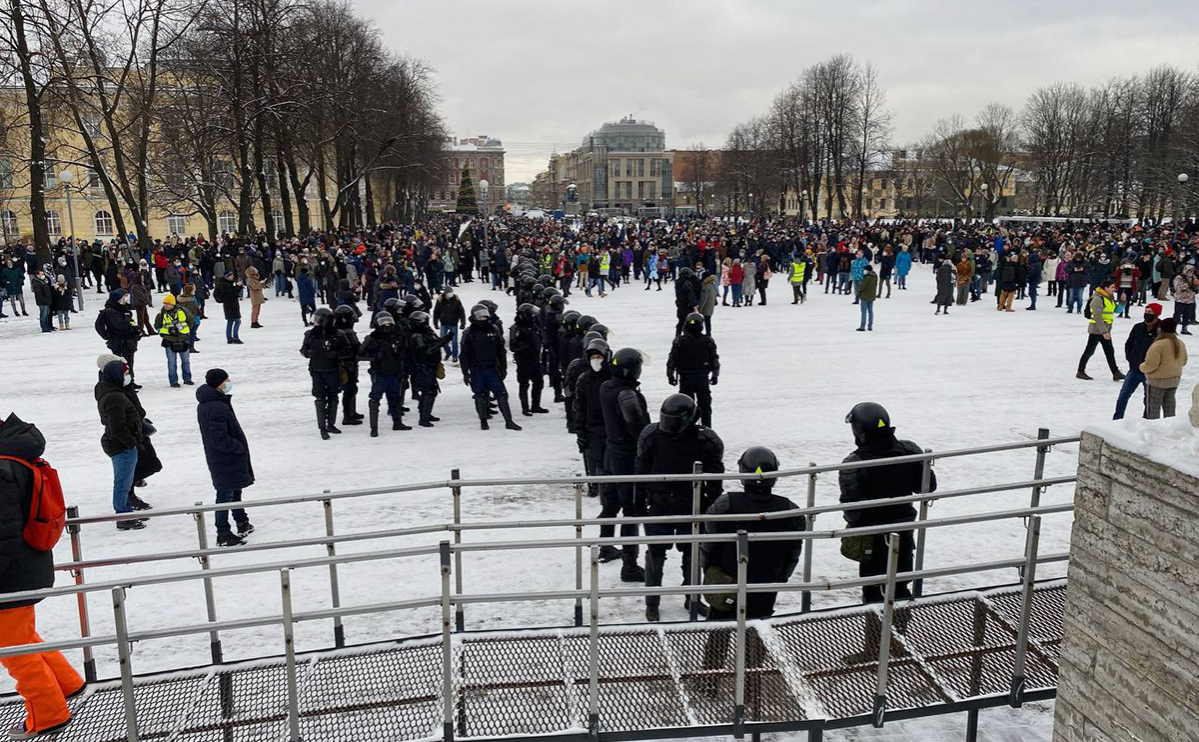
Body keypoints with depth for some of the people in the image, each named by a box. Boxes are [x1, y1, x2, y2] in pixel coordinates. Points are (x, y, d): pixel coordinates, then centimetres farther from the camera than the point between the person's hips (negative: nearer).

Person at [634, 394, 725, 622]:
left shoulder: (706, 441, -13)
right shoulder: (652, 435, -10)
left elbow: (714, 478, -2)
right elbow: (641, 471, 0)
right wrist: (639, 501, 3)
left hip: (691, 507, 0)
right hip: (659, 506, 0)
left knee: (692, 553, 14)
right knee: (656, 553, 4)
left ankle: (692, 599, 33)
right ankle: (652, 602, 19)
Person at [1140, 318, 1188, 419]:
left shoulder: (1158, 345, -24)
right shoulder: (1181, 344, 2)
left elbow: (1150, 365, -24)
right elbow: (1183, 361, 14)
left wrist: (1142, 367, -5)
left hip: (1157, 381, -7)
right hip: (1174, 380, 7)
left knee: (1154, 408, 4)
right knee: (1169, 406, 17)